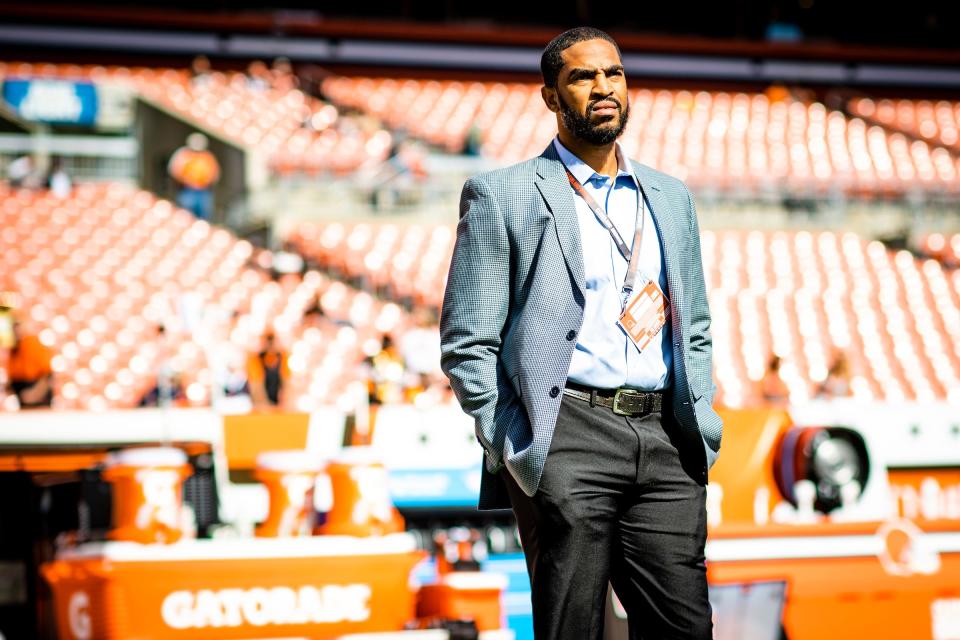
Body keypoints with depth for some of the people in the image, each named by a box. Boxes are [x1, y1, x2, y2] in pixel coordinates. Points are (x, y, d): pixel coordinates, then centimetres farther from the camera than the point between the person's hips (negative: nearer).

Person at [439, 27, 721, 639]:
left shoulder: (671, 197, 19)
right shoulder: (502, 194, 4)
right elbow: (467, 344, 1)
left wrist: (698, 428, 11)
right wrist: (512, 449, -8)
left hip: (664, 443, 4)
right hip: (566, 438, -4)